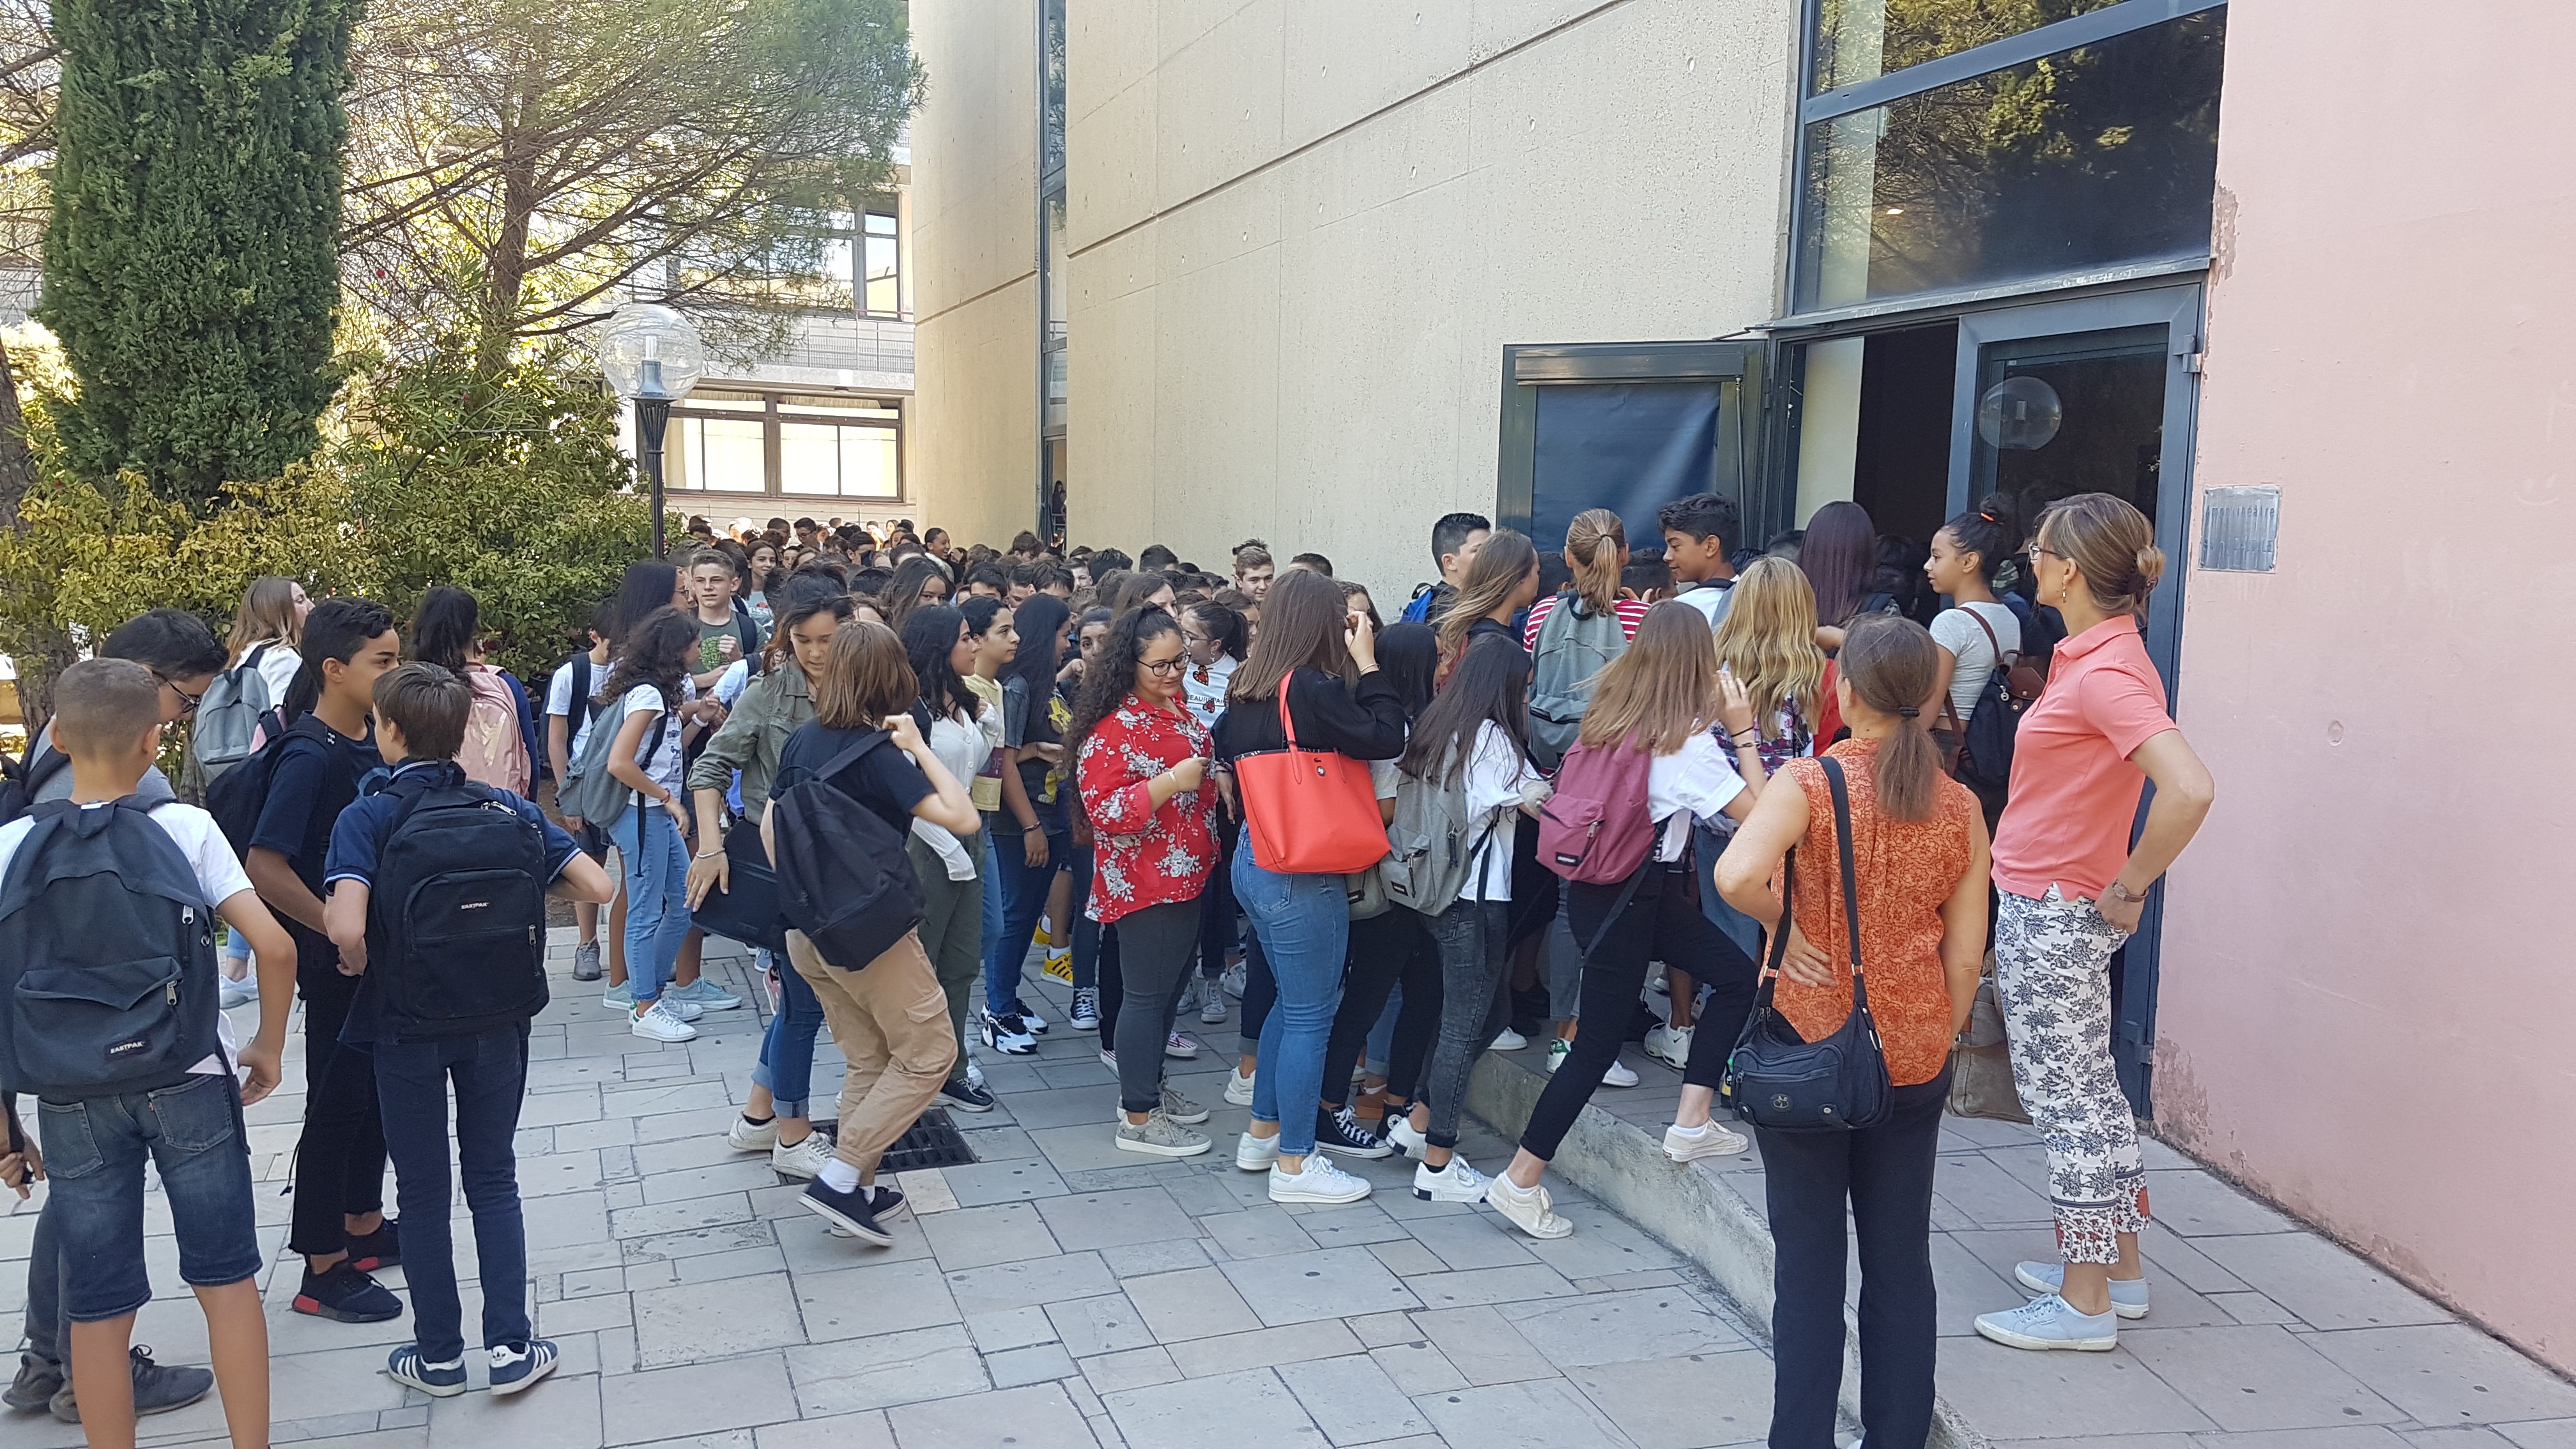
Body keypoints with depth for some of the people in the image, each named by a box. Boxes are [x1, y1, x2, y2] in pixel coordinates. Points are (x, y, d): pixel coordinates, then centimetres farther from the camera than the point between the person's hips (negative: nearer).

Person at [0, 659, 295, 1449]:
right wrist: (269, 1048, 5)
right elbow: (274, 947, -12)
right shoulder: (186, 825, -6)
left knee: (99, 1308, 10)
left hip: (72, 1096, 2)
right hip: (189, 1083, -1)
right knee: (227, 1278, 10)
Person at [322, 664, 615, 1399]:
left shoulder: (365, 818, -13)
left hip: (405, 1027, -2)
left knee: (422, 1190, 12)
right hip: (496, 1024, 2)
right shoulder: (506, 808, -4)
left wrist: (356, 963, -7)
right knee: (494, 1179, 15)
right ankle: (510, 1346, 14)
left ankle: (439, 1355, 23)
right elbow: (596, 886, -9)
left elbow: (346, 929, -29)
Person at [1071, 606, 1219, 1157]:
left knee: (1173, 985, 19)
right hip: (1144, 882, -9)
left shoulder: (1179, 709, 8)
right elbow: (1105, 811, -24)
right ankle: (1138, 1119, 9)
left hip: (1188, 874, 9)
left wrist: (1215, 776, 5)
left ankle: (1149, 1084, 36)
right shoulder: (1113, 727, -19)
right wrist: (1173, 781, -31)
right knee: (1148, 994, -1)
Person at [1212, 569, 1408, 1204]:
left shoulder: (1247, 689, 6)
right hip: (1300, 874, -9)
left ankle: (1262, 1134, 32)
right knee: (1310, 1015, 1)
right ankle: (1294, 1164, 10)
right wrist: (1367, 663, -12)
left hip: (1253, 861, 9)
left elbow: (1227, 753, 18)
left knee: (1294, 1001, 23)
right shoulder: (1312, 689, -18)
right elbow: (1385, 738, -20)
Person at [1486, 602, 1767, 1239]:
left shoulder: (1612, 713, 4)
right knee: (1599, 1043, 1)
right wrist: (1743, 732, -8)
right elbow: (1756, 813, -14)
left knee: (1737, 976, 14)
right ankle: (1520, 1182, 8)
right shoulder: (1688, 743, -18)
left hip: (1596, 883, 8)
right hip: (1624, 902, -8)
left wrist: (1720, 723, 17)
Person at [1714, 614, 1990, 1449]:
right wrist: (1936, 1046, 16)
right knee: (1902, 1262, 15)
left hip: (1809, 1049, -3)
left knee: (1809, 1263, 8)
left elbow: (1737, 875, -32)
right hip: (1913, 1059, 4)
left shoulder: (1809, 782, -13)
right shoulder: (1959, 807, 0)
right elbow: (1964, 958, 4)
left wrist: (1782, 925, -13)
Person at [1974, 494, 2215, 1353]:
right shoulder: (2090, 655, 9)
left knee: (2067, 1100, 0)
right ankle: (2117, 1270, 32)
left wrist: (2128, 887, -21)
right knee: (2086, 1093, 18)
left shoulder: (2107, 671, -21)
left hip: (2054, 918, -10)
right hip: (2038, 906, 10)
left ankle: (2084, 1304, 12)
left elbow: (2189, 790, -32)